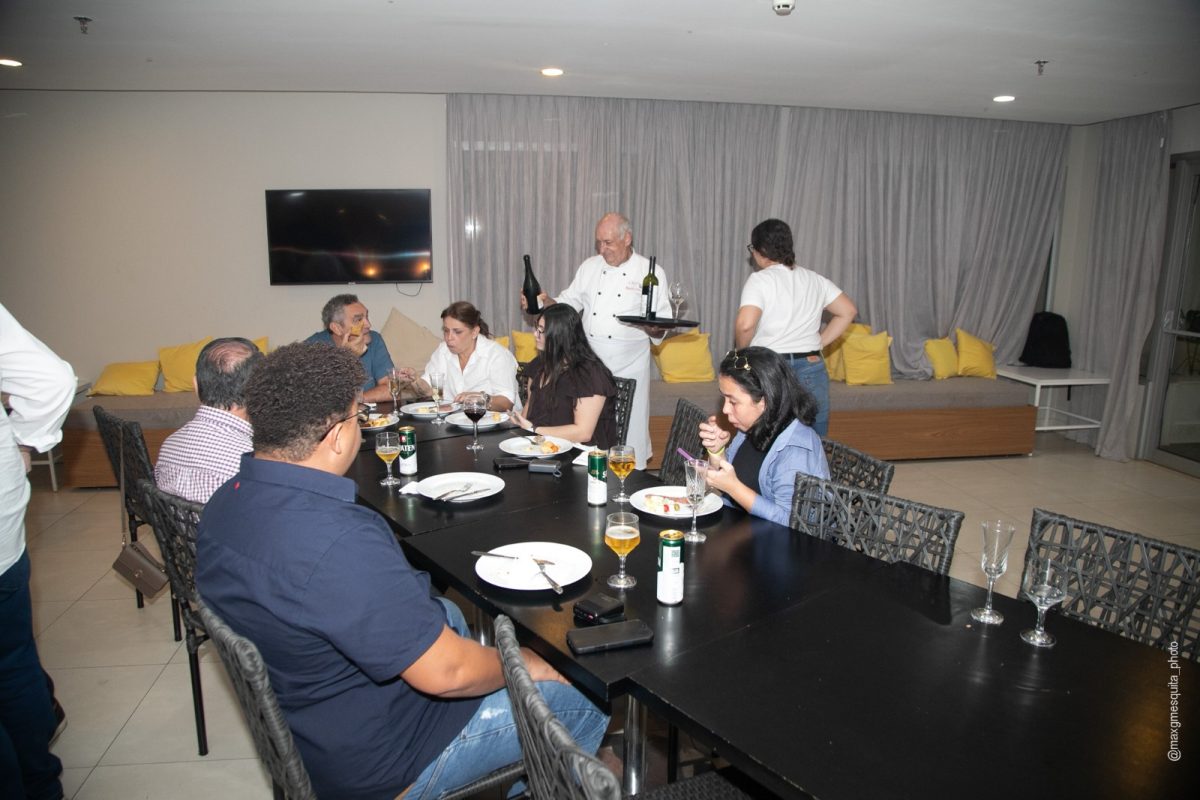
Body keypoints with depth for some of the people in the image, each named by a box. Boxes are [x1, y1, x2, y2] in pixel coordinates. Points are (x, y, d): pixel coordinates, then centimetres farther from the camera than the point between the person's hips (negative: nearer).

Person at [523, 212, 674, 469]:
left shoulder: (651, 272, -2)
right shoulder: (590, 267, 10)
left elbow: (662, 326, -4)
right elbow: (568, 303, 15)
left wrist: (653, 328, -26)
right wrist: (546, 301, -4)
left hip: (629, 367, -3)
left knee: (630, 429, 1)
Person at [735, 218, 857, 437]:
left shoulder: (759, 280, -8)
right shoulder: (814, 279, 10)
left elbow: (745, 325, -21)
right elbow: (847, 311, 12)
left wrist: (742, 350, -3)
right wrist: (819, 341, 13)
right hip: (812, 369, 5)